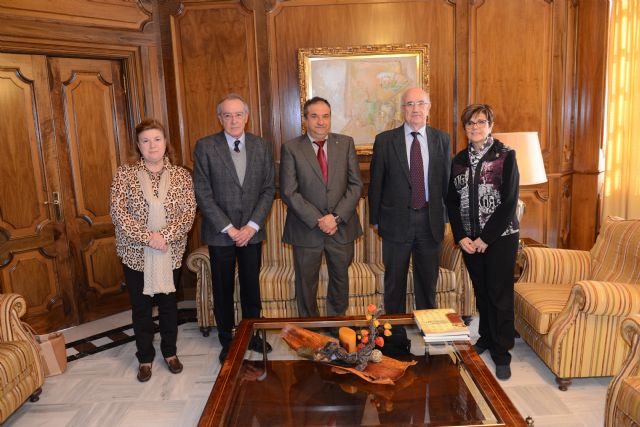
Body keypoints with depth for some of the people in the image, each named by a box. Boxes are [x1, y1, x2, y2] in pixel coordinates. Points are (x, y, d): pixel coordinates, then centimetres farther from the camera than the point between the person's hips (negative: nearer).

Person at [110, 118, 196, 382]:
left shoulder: (181, 175, -1)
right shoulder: (124, 174, -4)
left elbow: (189, 212, -8)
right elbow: (118, 213, -11)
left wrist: (165, 235, -21)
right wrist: (148, 237, -20)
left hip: (170, 253, 1)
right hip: (136, 254, 0)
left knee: (168, 303, 14)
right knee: (141, 307, 12)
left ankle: (170, 352, 35)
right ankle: (145, 358, 31)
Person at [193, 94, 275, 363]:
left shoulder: (262, 146, 2)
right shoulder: (205, 147, -6)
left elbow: (268, 190, 1)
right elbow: (203, 194, -9)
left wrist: (252, 226, -9)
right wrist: (228, 228, -13)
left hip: (252, 231, 2)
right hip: (220, 233, -2)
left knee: (251, 287, 14)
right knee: (223, 290, 11)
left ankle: (252, 335, 34)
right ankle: (227, 341, 29)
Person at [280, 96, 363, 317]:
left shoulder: (346, 143, 2)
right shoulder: (291, 148, -5)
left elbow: (356, 184, -1)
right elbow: (289, 192, -10)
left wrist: (337, 217, -13)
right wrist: (317, 220, -16)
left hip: (341, 227, 2)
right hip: (306, 229, -2)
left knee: (340, 280, 17)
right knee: (306, 283, 12)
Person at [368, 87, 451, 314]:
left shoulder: (442, 139, 4)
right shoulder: (385, 140, -3)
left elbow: (447, 179, 7)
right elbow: (376, 183, -1)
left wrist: (448, 215, 5)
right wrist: (375, 218, -1)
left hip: (430, 220, 2)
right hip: (396, 220, -2)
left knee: (428, 280, 15)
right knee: (394, 281, 10)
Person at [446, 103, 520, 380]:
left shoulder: (505, 156, -6)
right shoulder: (459, 160, 8)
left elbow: (509, 201, -11)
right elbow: (452, 201, 7)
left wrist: (485, 239, -14)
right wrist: (461, 237, -4)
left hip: (500, 237, -4)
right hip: (469, 239, 4)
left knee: (500, 294, 1)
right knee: (481, 291, 13)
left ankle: (502, 353, 13)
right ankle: (486, 337, 31)